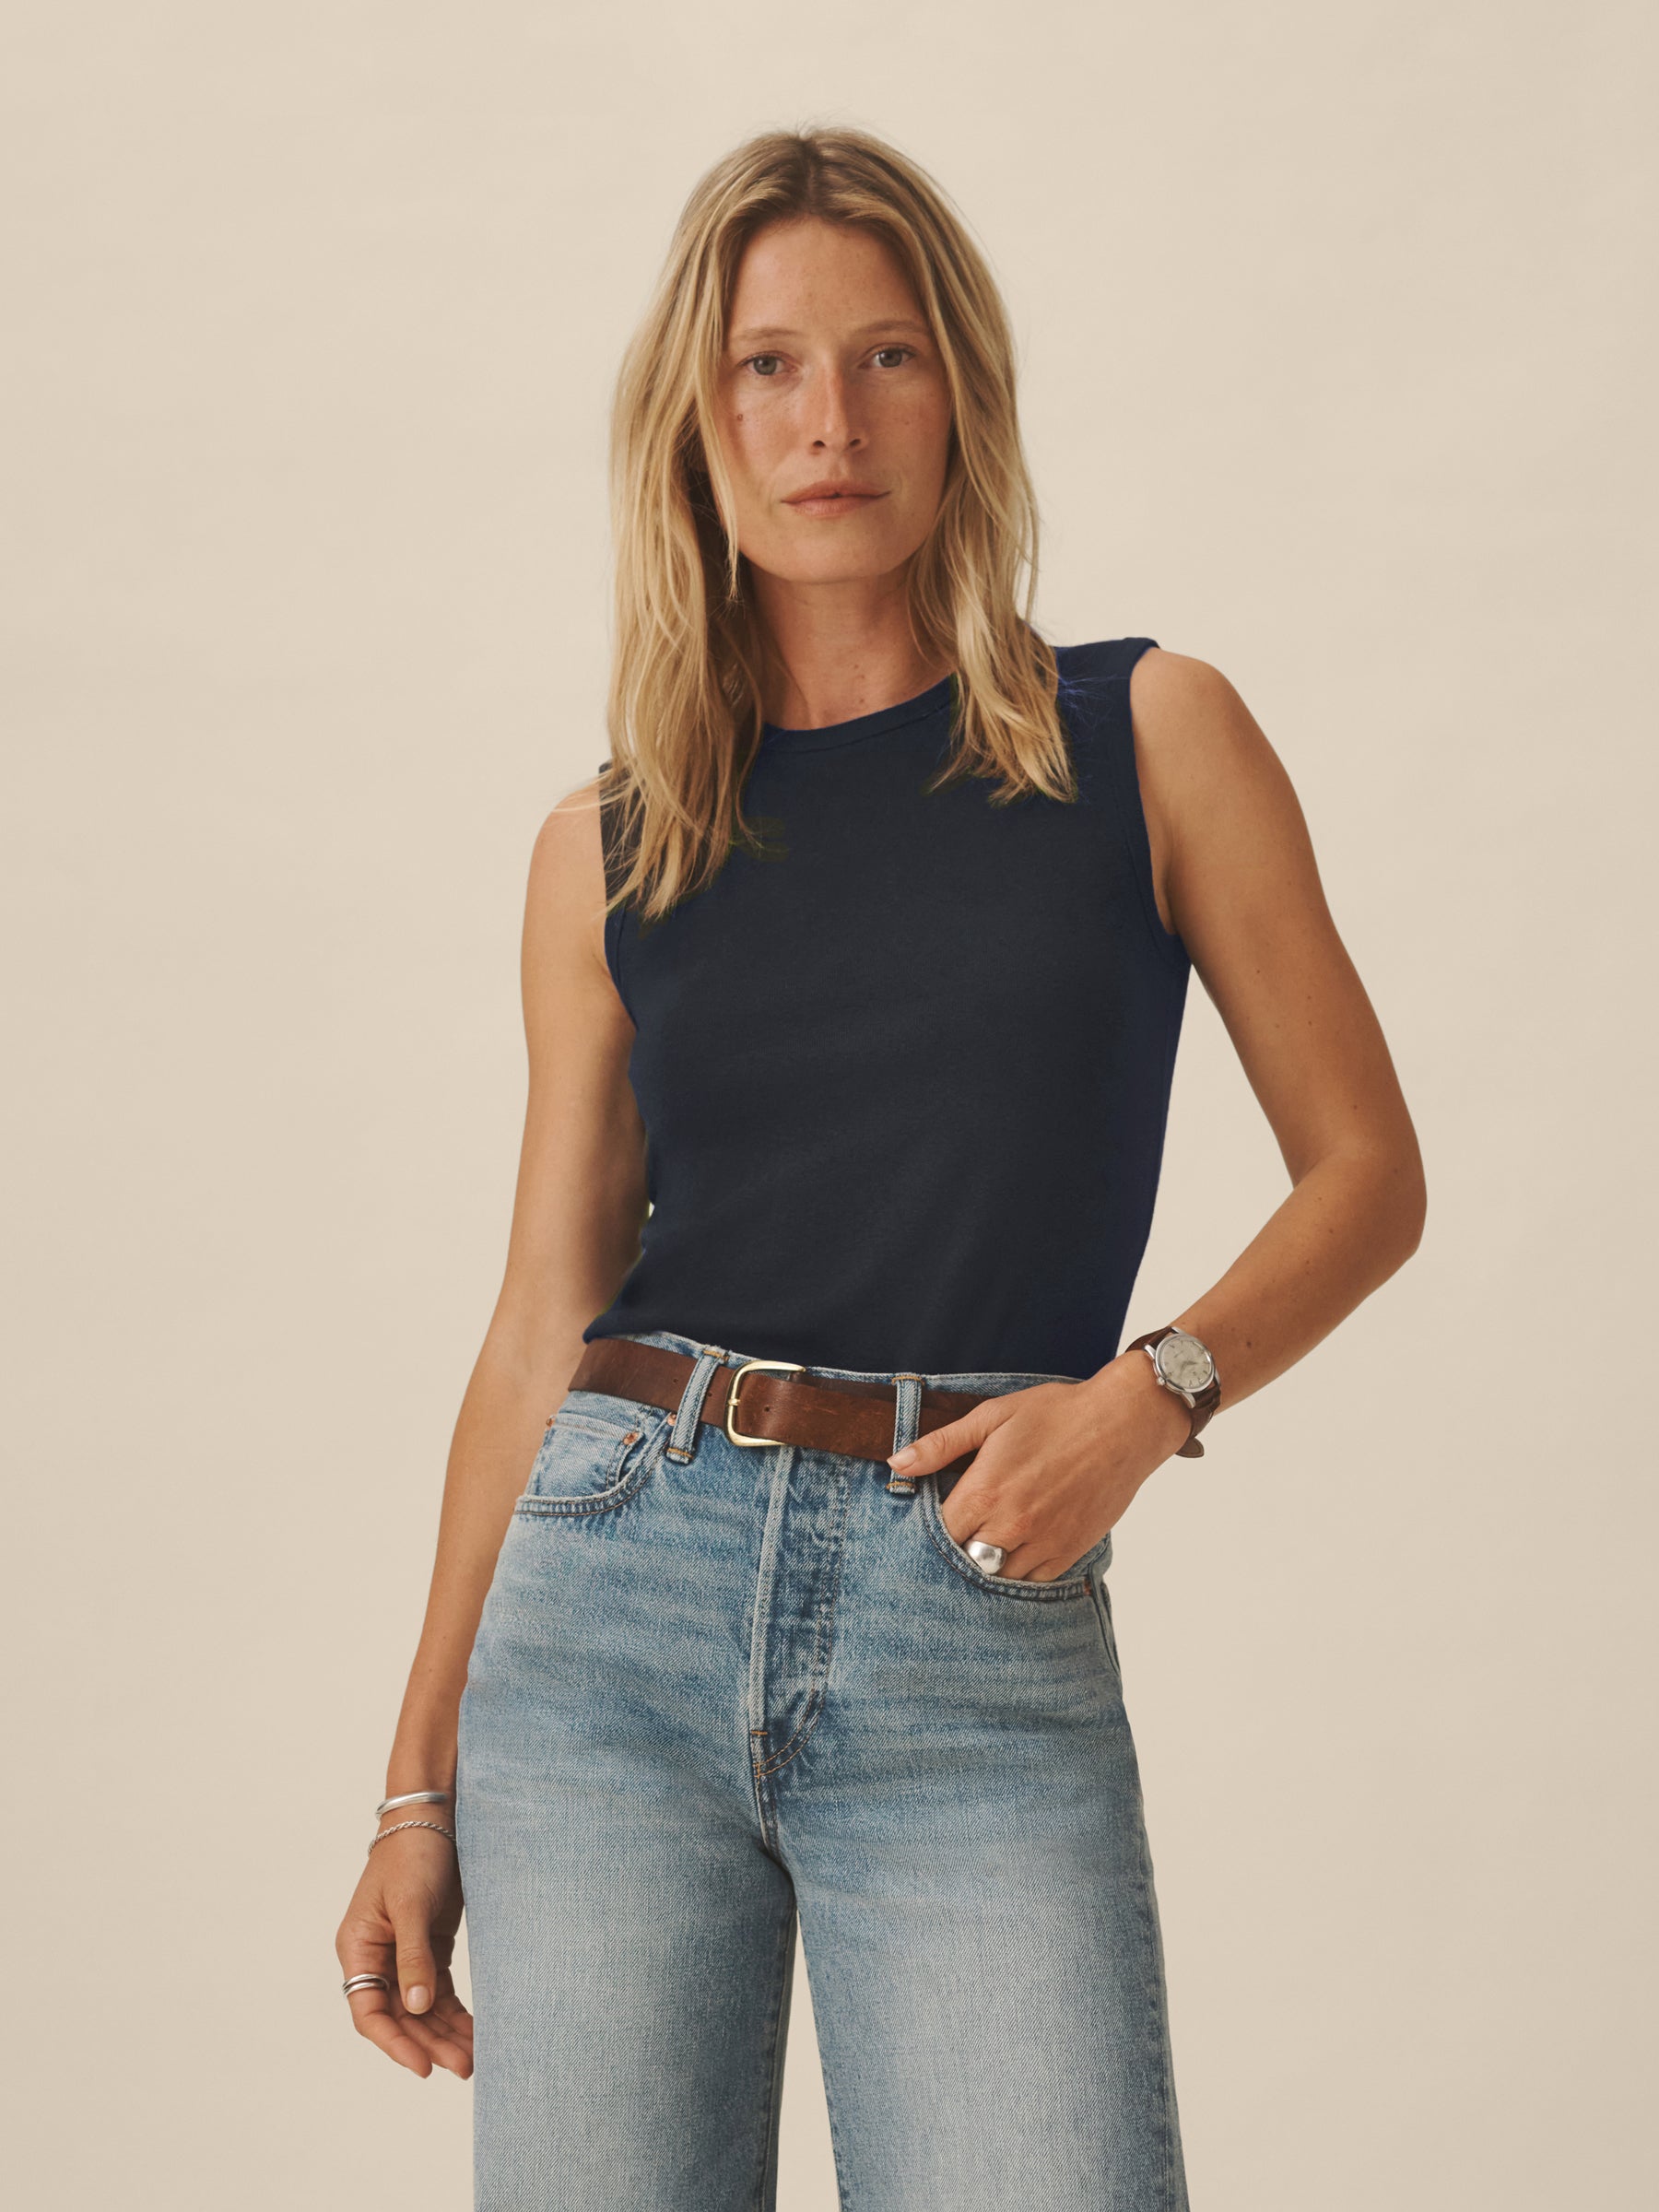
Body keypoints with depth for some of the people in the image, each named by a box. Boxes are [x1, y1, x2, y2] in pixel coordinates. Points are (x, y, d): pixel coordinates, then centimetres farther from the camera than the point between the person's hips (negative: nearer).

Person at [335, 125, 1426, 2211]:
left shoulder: (1149, 733, 5)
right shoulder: (609, 849, 9)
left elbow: (1364, 1172, 8)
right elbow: (542, 1320, 11)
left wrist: (1152, 1388, -11)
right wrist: (419, 1781, 9)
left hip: (983, 1645, -1)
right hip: (621, 1594, 2)